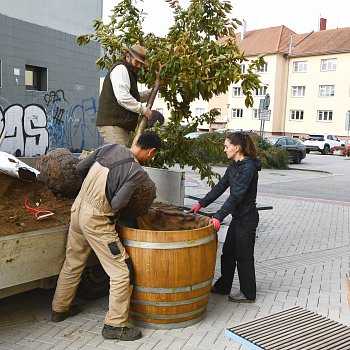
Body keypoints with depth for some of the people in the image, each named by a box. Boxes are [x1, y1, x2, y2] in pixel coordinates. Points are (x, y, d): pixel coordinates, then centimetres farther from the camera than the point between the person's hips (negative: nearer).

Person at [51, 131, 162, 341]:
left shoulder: (110, 148, 2)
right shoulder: (137, 171, -16)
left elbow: (80, 168, 7)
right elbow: (116, 204, -17)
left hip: (78, 208, 8)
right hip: (96, 220, -8)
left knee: (73, 263, 24)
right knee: (123, 272, 1)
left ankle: (60, 309, 41)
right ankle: (115, 325, 8)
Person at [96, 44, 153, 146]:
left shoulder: (129, 72, 26)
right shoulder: (120, 69, -7)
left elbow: (136, 97, 32)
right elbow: (122, 97, -20)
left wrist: (153, 91, 20)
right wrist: (144, 110, -13)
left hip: (121, 125, 10)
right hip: (112, 124, -10)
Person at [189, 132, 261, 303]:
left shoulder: (248, 168, -22)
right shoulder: (234, 166, 7)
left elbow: (235, 196, -28)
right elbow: (220, 186, 9)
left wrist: (218, 216, -31)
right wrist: (201, 203, 5)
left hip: (247, 218, -9)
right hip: (238, 217, 9)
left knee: (244, 256, 4)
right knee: (228, 252, 17)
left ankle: (248, 293, 21)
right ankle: (223, 286, 31)